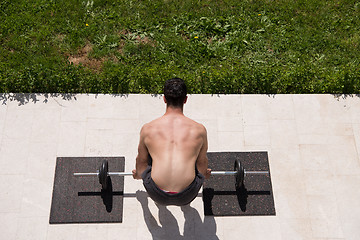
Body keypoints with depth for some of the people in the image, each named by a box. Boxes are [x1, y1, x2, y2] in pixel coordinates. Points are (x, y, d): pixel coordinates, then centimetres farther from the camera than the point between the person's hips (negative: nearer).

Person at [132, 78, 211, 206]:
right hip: (186, 197, 0)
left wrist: (138, 174, 46)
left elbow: (141, 160, 21)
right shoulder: (199, 129, 3)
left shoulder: (147, 129, 3)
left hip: (157, 195, 1)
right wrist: (204, 174, 46)